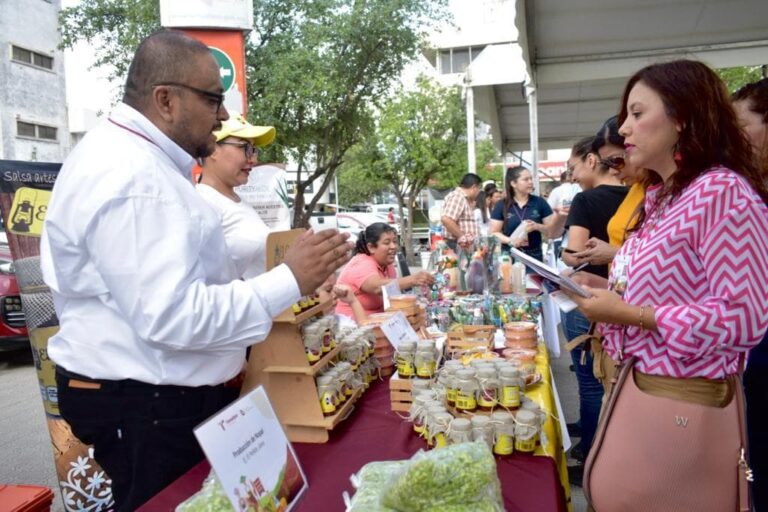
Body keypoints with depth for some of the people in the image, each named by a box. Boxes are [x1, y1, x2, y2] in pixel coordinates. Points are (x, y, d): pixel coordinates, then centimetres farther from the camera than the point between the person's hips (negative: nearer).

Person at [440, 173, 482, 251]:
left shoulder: (464, 199, 20)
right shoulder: (458, 196, -12)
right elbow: (446, 220, -26)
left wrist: (471, 205, 14)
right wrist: (462, 237, -21)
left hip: (468, 246, 11)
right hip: (458, 246, -11)